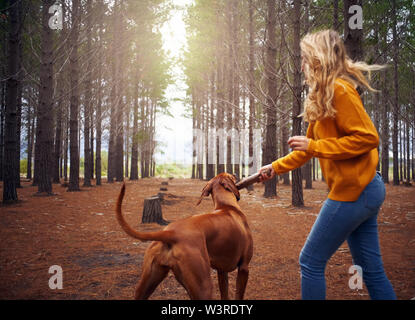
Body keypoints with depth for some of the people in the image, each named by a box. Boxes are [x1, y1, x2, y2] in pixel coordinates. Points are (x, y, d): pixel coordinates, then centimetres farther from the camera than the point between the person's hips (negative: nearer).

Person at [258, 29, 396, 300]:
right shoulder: (324, 96, 16)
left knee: (311, 262, 1)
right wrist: (275, 167, 23)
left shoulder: (340, 90, -13)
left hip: (352, 191, -10)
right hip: (364, 190, 10)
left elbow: (368, 138, -19)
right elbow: (309, 147, 23)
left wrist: (314, 146, -18)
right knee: (371, 269, 14)